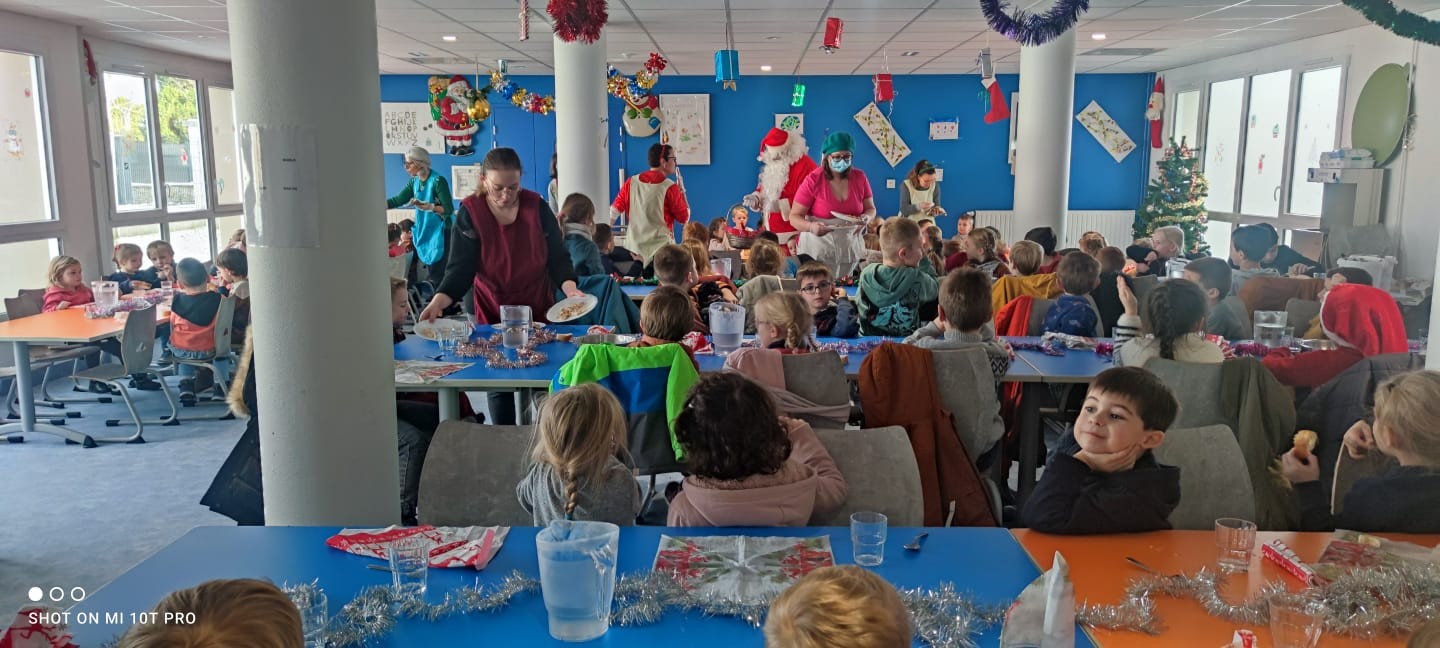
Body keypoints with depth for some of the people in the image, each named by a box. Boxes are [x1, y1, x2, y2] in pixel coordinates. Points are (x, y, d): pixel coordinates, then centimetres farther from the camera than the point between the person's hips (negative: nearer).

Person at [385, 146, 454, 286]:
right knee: (430, 274, 13)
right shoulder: (414, 182, 5)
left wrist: (428, 206, -35)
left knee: (438, 275, -7)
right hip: (425, 232, 7)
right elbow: (397, 201, 6)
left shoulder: (438, 181, -18)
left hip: (442, 232, -7)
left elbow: (449, 209, -21)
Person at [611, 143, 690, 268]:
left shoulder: (631, 182, 2)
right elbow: (684, 219, -2)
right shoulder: (670, 187, -9)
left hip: (635, 249, 5)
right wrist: (682, 192, 7)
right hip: (661, 249, -4)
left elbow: (615, 210, 1)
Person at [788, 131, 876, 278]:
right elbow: (794, 217, -8)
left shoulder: (859, 178, 1)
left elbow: (870, 209, 13)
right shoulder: (813, 180, -10)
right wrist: (811, 226, -29)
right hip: (818, 249, -3)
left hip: (850, 248, 3)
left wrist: (867, 217, -11)